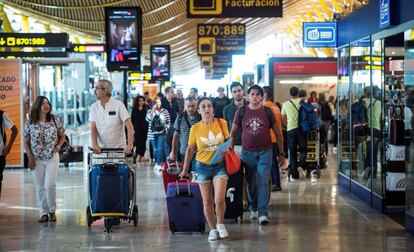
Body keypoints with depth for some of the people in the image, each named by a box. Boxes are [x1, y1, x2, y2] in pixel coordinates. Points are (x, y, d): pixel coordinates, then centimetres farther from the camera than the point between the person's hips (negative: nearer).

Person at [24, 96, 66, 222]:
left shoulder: (55, 120, 0)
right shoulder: (30, 123, -1)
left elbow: (62, 136, 12)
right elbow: (26, 142, 4)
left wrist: (58, 147, -5)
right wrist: (30, 157, -4)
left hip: (52, 158, -1)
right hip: (37, 159, 1)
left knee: (50, 185, -9)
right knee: (40, 187, 5)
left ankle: (52, 211, 8)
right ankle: (44, 213, 14)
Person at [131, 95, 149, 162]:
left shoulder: (146, 108, 4)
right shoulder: (134, 109, 5)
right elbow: (132, 119, 6)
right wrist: (132, 129, 0)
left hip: (144, 128, 0)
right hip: (137, 128, 0)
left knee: (143, 142, 2)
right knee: (138, 141, -9)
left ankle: (142, 155, 7)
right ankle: (138, 155, -9)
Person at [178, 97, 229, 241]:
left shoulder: (221, 123, -5)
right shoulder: (195, 128, -6)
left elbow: (227, 141, 11)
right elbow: (190, 149, 5)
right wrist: (185, 169, 9)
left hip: (220, 165, 0)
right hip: (203, 166, 1)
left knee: (219, 199, -13)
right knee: (207, 202, 5)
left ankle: (220, 224, 14)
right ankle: (213, 229, 24)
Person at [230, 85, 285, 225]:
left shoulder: (267, 112, 2)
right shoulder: (241, 112, 3)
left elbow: (278, 133, 7)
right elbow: (233, 133, 11)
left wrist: (281, 153, 6)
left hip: (265, 152, -1)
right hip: (247, 152, 1)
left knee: (263, 182, -9)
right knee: (251, 183, 9)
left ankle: (263, 213, -12)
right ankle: (253, 208, 29)